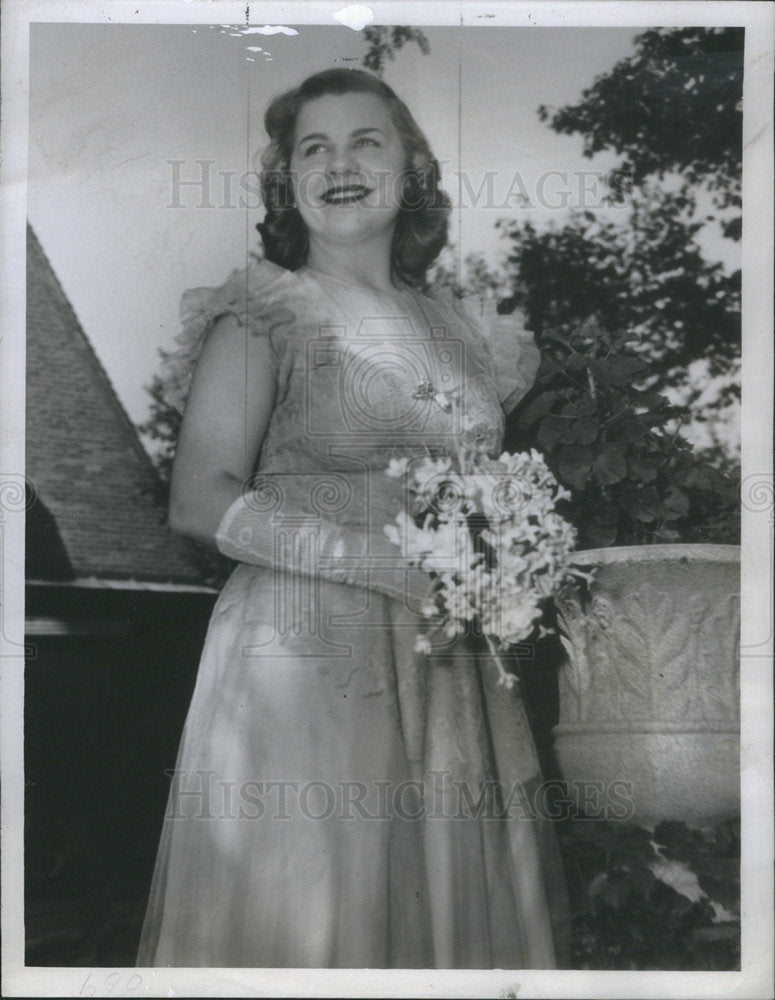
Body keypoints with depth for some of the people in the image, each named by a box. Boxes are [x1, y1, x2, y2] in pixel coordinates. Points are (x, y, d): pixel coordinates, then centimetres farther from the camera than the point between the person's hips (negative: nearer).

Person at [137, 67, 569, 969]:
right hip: (306, 665, -5)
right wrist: (392, 561, -19)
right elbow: (200, 501, -12)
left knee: (449, 908, 8)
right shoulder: (264, 317, -2)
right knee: (306, 919, -1)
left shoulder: (462, 330, 13)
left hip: (451, 675, 5)